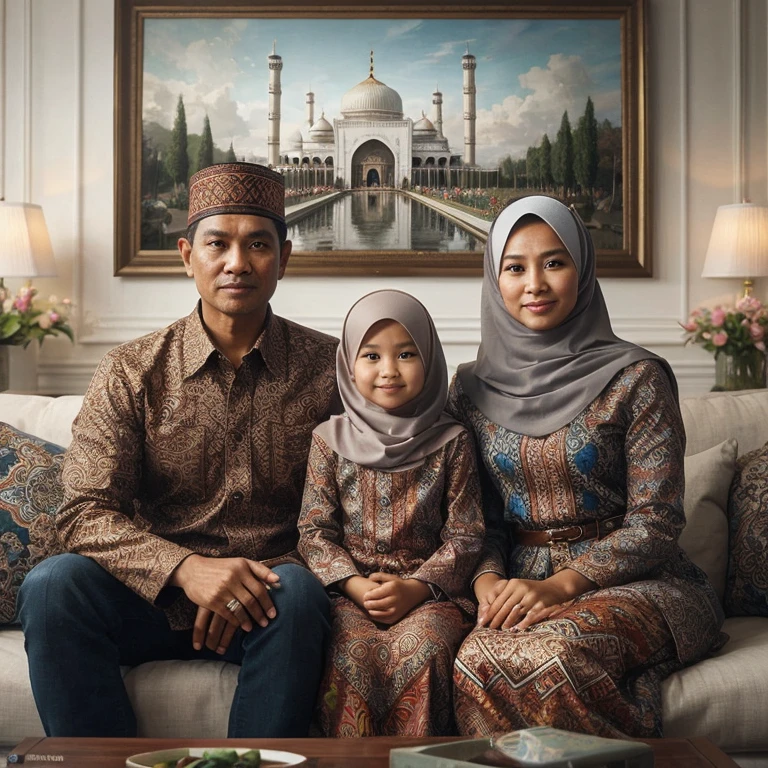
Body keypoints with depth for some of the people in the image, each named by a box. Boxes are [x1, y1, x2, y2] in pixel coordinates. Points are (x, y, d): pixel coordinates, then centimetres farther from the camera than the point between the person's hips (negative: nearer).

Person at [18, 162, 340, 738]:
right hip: (157, 596, 1)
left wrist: (250, 586, -17)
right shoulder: (133, 373, 2)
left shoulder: (329, 367, 1)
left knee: (297, 594, -34)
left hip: (267, 586, -1)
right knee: (53, 585, -27)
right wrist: (185, 568, -26)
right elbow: (85, 513, -7)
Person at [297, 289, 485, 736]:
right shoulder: (331, 440, 9)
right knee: (351, 652, -30)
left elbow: (465, 536, 4)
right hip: (350, 588, 1)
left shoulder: (451, 443, 7)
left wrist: (415, 587, -12)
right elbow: (314, 530, 6)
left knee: (422, 648, -32)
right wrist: (357, 585, -11)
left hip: (429, 590, 0)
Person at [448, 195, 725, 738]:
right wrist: (488, 580, -10)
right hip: (519, 586, 3)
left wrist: (562, 584, -19)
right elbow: (480, 518, 12)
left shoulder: (634, 378, -2)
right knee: (477, 662, -34)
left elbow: (655, 522, -7)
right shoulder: (474, 388, 10)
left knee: (552, 656, -36)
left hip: (636, 582, -2)